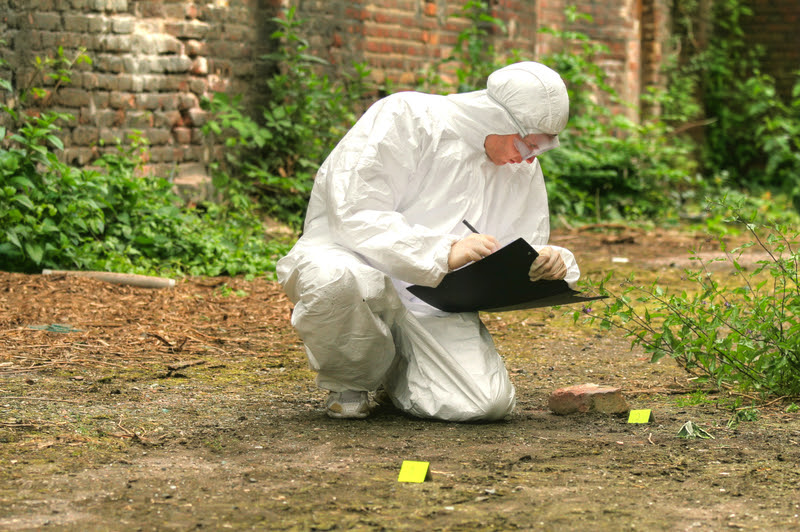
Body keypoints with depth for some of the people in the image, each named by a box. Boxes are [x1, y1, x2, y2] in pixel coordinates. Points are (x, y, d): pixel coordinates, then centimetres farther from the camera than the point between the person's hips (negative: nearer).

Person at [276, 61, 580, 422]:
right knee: (333, 278, -43)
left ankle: (395, 375, 14)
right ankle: (350, 379, -6)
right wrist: (444, 252, -32)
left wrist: (546, 263, -15)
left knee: (490, 402, -22)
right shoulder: (404, 118, -13)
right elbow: (356, 216, -22)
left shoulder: (522, 169, 8)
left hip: (434, 302, 4)